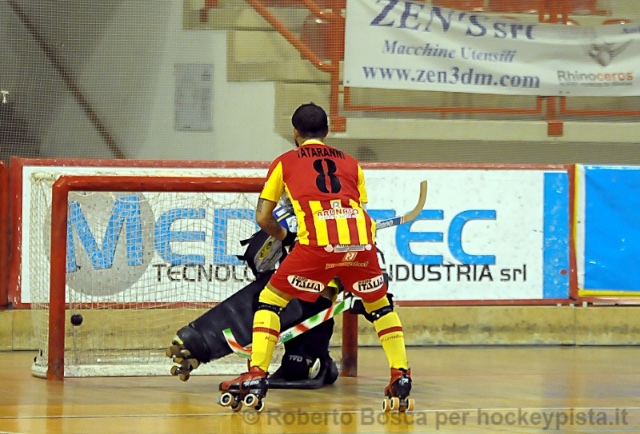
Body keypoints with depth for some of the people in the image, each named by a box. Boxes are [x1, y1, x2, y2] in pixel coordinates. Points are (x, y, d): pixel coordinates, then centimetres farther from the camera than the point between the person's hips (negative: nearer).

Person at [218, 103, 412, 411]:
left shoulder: (284, 162, 23)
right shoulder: (350, 163, 29)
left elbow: (263, 218, 20)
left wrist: (285, 237, 41)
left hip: (317, 243, -3)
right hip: (361, 241, 3)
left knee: (270, 301, 14)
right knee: (380, 305, 27)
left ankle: (256, 376, 0)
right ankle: (401, 376, 18)